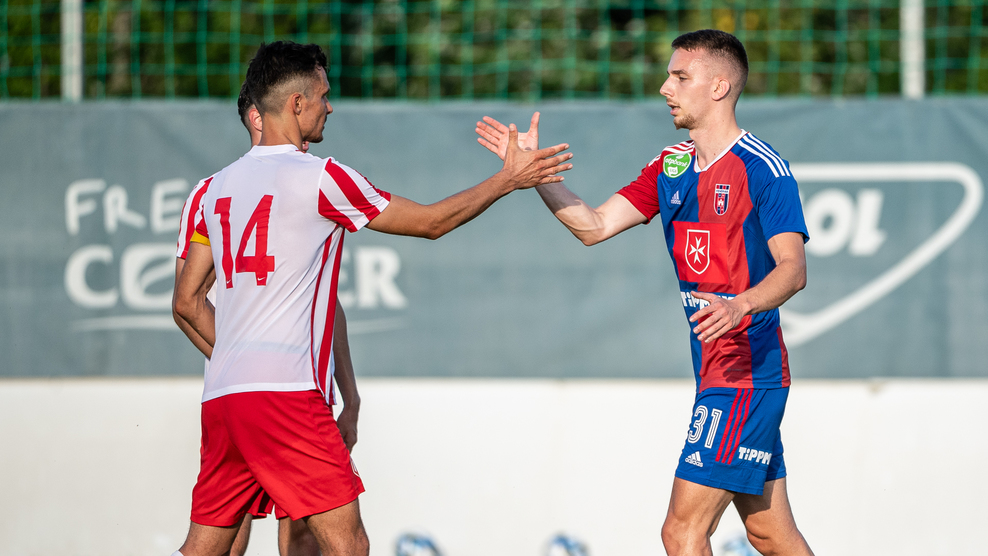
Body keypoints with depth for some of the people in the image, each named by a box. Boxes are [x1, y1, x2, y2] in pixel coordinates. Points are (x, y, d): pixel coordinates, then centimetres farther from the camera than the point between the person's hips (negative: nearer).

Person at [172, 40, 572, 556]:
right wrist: (509, 179, 16)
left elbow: (187, 301, 18)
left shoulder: (217, 188, 16)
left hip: (221, 396, 7)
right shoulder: (320, 177, -3)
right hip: (286, 392, -7)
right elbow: (431, 221, 6)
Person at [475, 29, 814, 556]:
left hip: (746, 373, -8)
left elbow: (793, 268, -20)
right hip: (716, 373, 8)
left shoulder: (761, 168, -12)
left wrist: (742, 305, -39)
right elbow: (594, 226, 10)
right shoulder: (671, 166, 13)